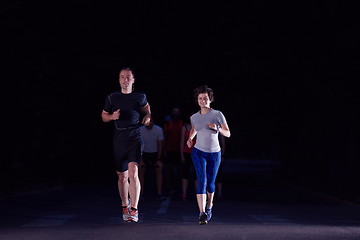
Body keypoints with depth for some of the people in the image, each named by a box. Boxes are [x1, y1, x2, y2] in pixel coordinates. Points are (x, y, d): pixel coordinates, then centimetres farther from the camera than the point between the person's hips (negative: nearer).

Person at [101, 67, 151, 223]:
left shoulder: (140, 97, 5)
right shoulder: (112, 98, 5)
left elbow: (146, 107, 27)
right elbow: (104, 116, 15)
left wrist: (148, 116, 6)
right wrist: (112, 116, -7)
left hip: (135, 139, -2)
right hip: (119, 140, 2)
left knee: (133, 172, -20)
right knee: (122, 176, 10)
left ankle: (134, 210, -21)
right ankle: (125, 205, 33)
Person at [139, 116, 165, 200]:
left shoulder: (159, 130, -14)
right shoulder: (140, 130, -14)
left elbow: (160, 146, -8)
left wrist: (158, 159, -11)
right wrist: (140, 160, -11)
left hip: (155, 154, 0)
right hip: (144, 153, 0)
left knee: (159, 171, -13)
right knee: (141, 172, -9)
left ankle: (159, 194, -11)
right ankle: (141, 194, -4)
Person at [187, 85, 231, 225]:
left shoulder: (217, 115, -5)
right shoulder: (194, 117, 3)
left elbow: (227, 134, -3)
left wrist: (217, 128, -21)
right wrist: (190, 139, 8)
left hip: (214, 153, 0)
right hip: (199, 152, 0)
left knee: (210, 183, 10)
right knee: (202, 180, -18)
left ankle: (209, 206, 40)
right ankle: (202, 213, -27)